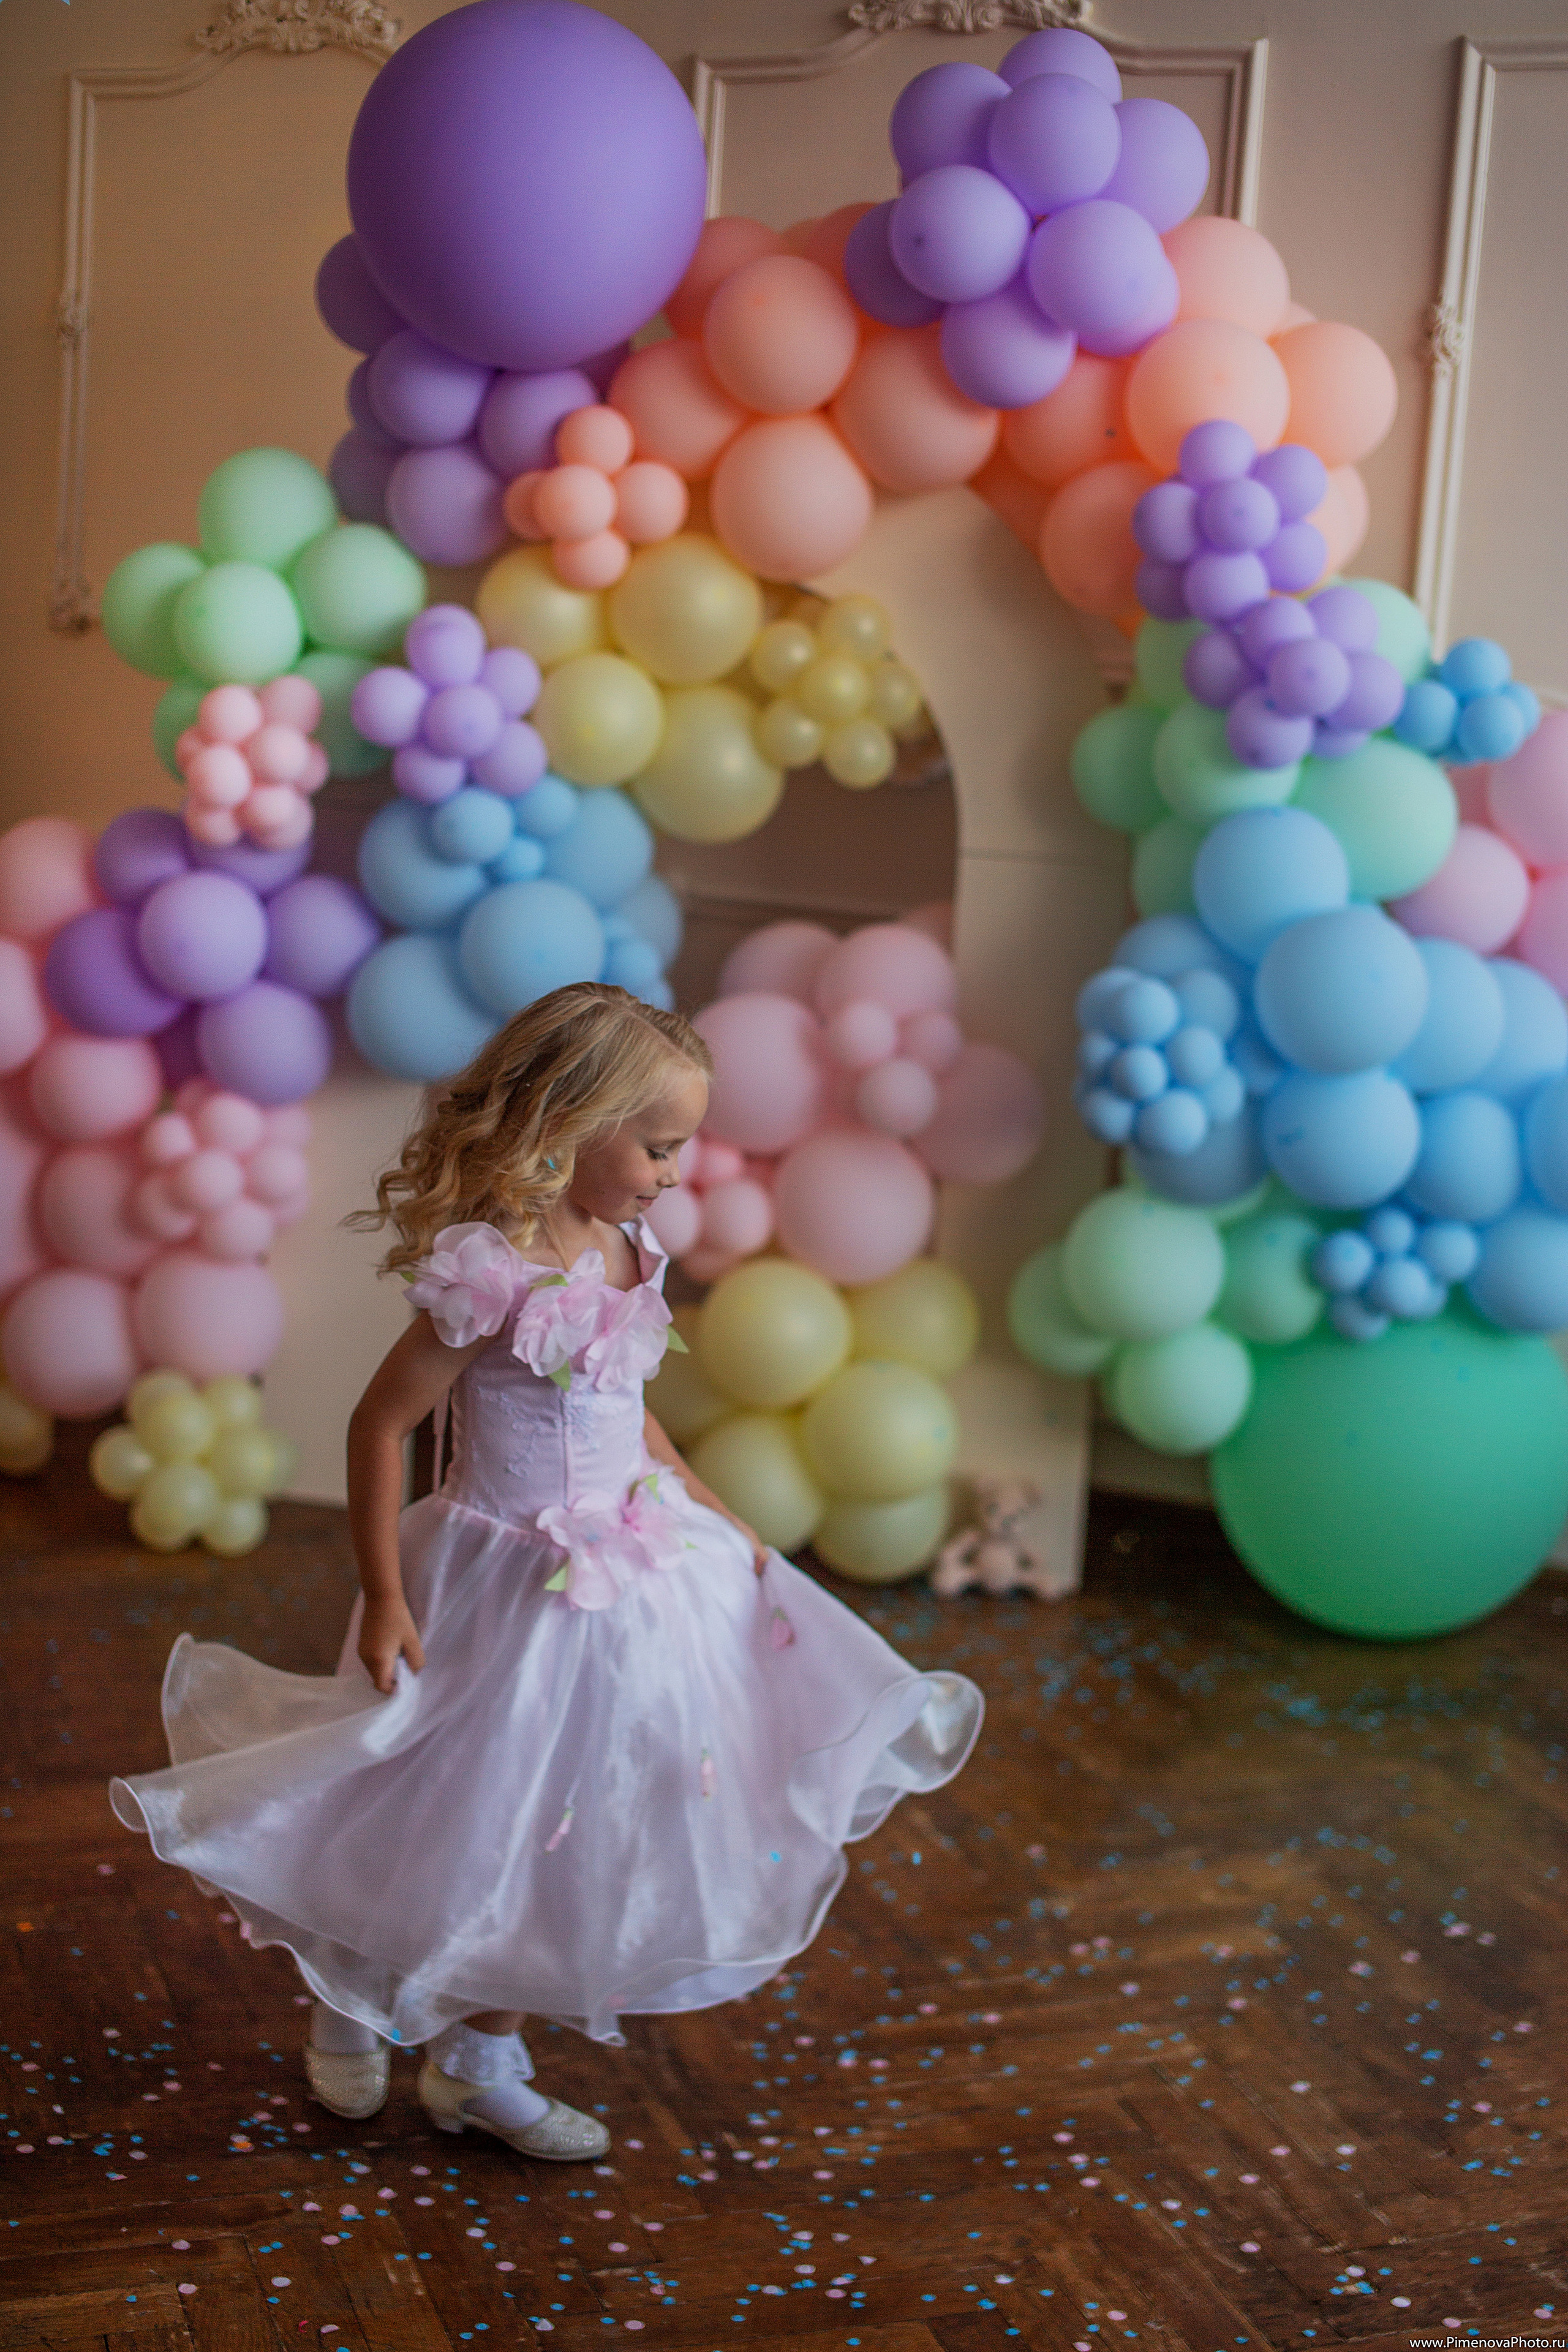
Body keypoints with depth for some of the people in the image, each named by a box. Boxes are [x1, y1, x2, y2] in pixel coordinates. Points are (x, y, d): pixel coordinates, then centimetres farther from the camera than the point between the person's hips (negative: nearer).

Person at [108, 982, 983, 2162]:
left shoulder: (625, 1253, 0)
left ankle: (483, 2062, 34)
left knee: (559, 1851, 17)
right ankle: (350, 2009, 38)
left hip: (632, 1568, 8)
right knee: (475, 1833, 10)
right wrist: (385, 1599, -17)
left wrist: (715, 1514, 16)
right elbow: (380, 1425, -18)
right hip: (516, 1590, -8)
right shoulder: (496, 1277, -25)